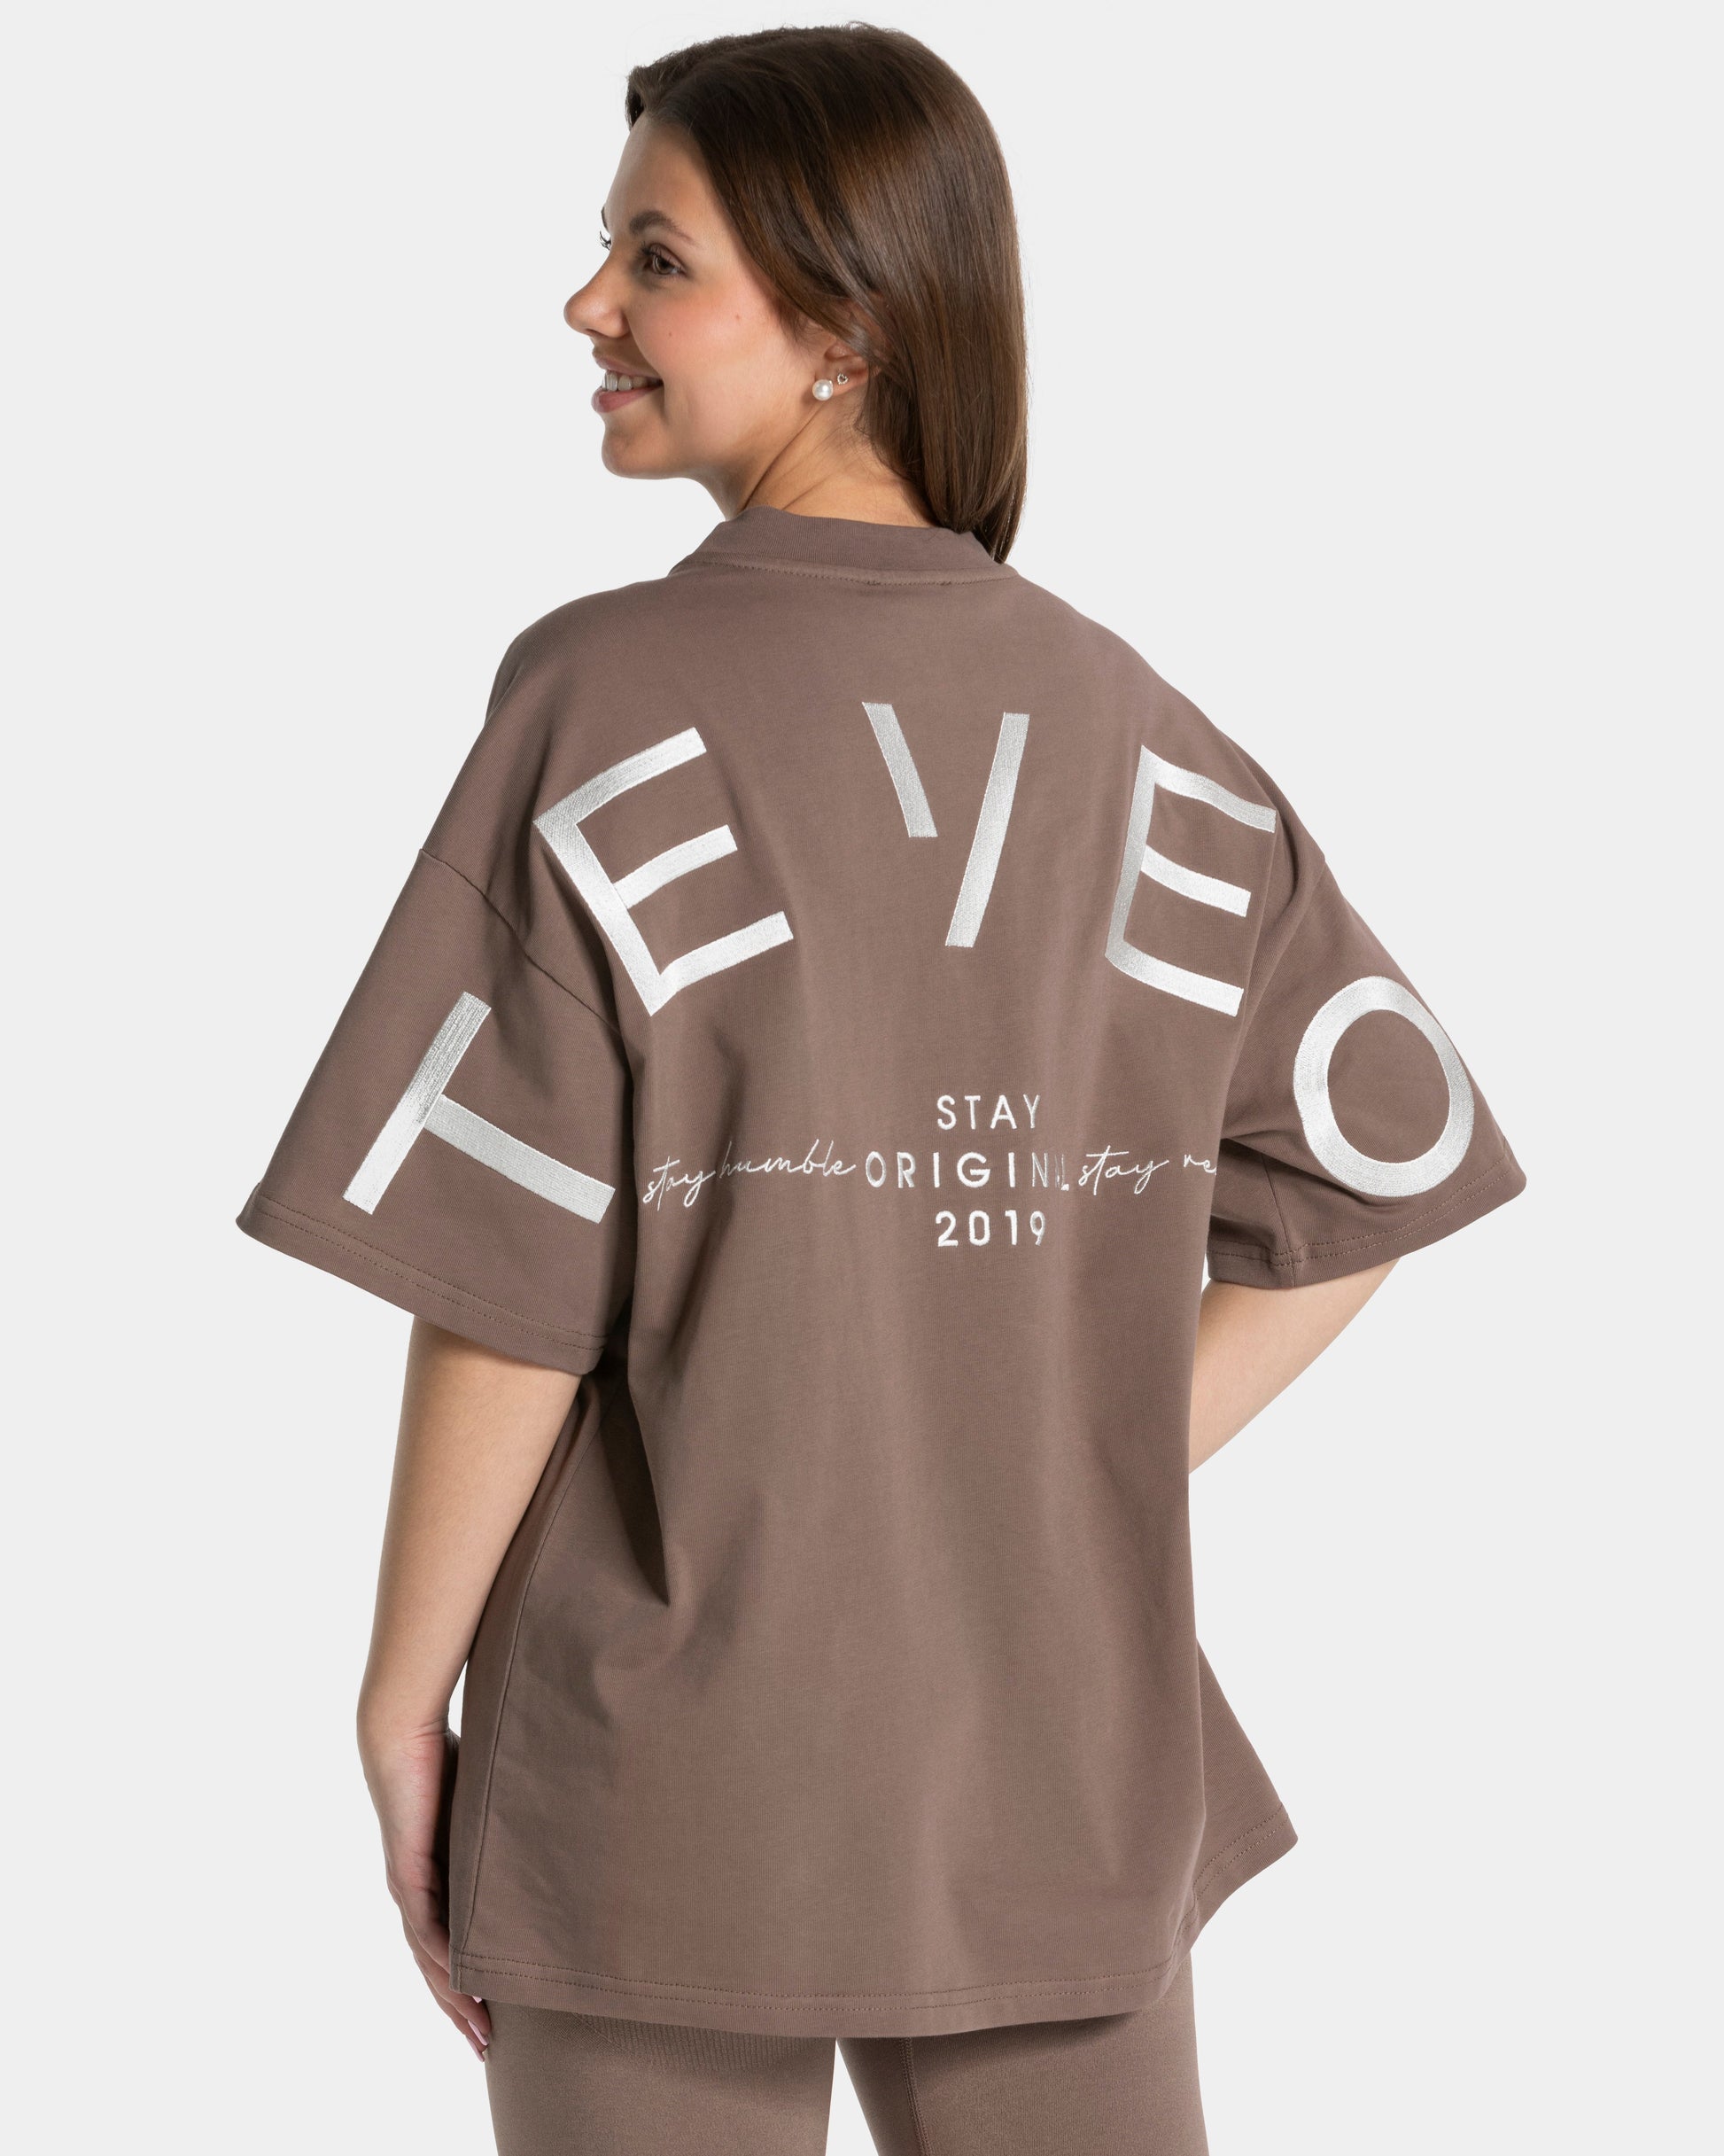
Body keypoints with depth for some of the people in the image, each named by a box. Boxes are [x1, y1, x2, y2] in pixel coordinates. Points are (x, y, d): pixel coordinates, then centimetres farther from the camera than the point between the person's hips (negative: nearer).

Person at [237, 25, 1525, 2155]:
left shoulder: (609, 703, -13)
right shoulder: (1128, 727, 1)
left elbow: (504, 1286, -14)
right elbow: (1379, 1167, 6)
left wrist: (400, 1709, -3)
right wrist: (1096, 1477, 9)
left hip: (669, 1793, -4)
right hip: (1069, 1775, 4)